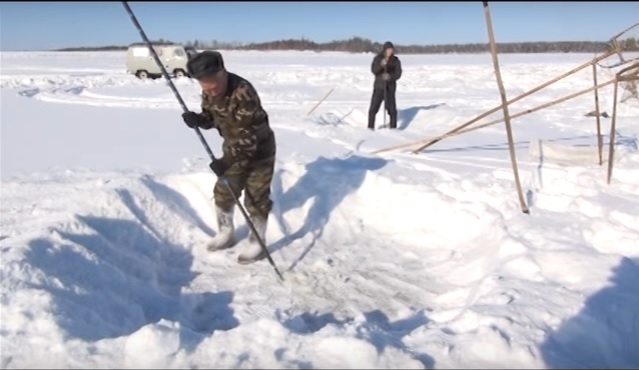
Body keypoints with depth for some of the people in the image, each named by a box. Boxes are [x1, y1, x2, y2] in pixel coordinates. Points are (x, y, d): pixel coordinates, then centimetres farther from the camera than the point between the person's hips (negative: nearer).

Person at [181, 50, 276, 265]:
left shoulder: (243, 93, -35)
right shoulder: (208, 93, -9)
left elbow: (248, 136, -35)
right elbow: (211, 117, 6)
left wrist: (226, 161, -39)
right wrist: (197, 119, -18)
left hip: (259, 149, -8)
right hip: (234, 149, 8)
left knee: (255, 198, 1)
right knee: (223, 192, 15)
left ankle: (256, 245, 19)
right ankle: (226, 234, 37)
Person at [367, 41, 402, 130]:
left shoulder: (395, 60, 2)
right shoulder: (377, 58, 0)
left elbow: (398, 73, -4)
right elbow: (373, 70, -13)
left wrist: (390, 76, -23)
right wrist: (381, 64, -31)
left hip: (390, 87, 0)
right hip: (379, 87, 0)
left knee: (391, 109, -3)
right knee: (373, 108, -6)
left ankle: (393, 127, 9)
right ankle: (370, 127, 5)